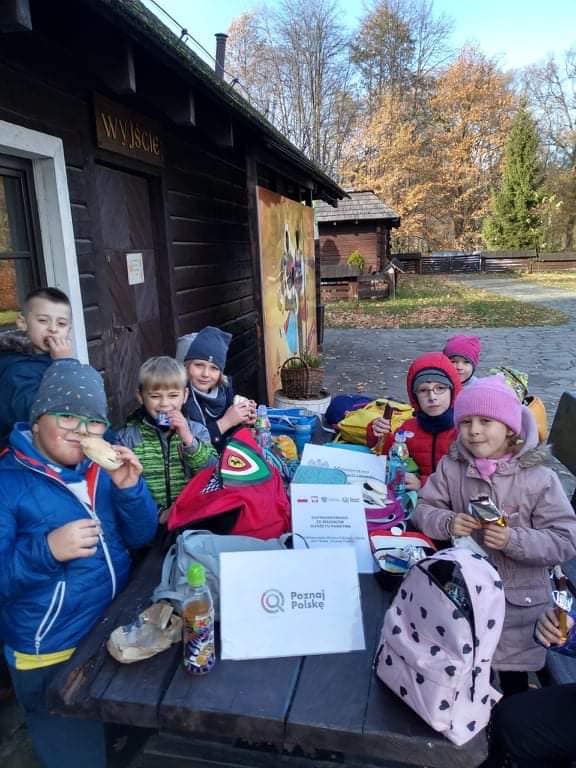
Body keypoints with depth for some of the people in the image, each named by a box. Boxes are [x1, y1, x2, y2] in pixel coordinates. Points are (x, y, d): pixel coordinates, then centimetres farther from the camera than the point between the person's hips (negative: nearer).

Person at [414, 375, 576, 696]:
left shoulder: (539, 478, -17)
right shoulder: (451, 467, -9)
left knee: (513, 674, 16)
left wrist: (514, 540, -30)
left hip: (518, 598, -2)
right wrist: (448, 523, -23)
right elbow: (425, 510, -2)